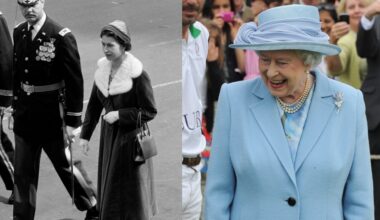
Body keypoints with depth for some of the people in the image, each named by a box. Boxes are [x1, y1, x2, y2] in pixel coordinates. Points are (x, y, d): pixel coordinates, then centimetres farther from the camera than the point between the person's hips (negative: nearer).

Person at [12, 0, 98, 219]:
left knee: (65, 165, 10)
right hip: (24, 116, 5)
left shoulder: (61, 36, -16)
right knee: (23, 172, 10)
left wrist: (73, 121, -12)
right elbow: (16, 73, 12)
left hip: (52, 117, -5)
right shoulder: (18, 33, 2)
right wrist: (13, 106, 12)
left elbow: (75, 82, -13)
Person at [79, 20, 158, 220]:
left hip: (130, 137, -6)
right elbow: (94, 104, 6)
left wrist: (119, 115, -21)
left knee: (130, 190, 4)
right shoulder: (103, 67, -2)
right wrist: (85, 135, 4)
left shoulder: (137, 74, -21)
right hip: (109, 135, 6)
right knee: (109, 188, 14)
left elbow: (149, 112, -15)